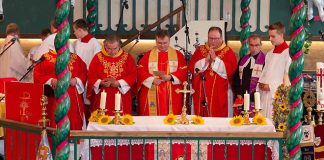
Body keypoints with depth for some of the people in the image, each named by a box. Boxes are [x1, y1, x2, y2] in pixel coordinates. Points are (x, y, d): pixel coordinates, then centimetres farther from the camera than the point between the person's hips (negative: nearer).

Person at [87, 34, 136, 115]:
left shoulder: (127, 57, 3)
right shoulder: (98, 57, 2)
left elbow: (133, 75, -1)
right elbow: (91, 77, 1)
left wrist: (119, 83, -15)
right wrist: (101, 83, -18)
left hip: (122, 99, 0)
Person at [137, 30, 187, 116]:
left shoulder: (178, 55, 9)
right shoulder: (148, 55, 9)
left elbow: (183, 71, -1)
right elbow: (141, 71, -1)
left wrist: (170, 77, -16)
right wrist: (152, 80, -16)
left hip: (172, 95, 0)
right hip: (152, 95, 0)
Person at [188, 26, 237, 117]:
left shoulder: (228, 51, 3)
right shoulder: (200, 50, 11)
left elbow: (232, 69, -11)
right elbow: (192, 67, 1)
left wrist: (215, 59, -13)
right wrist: (206, 60, -11)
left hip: (219, 93, -2)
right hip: (201, 92, 3)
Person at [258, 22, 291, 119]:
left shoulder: (288, 53, -9)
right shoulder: (270, 54, 16)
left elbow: (288, 78, -12)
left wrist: (271, 87, -12)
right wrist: (261, 83, 4)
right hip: (265, 95, 7)